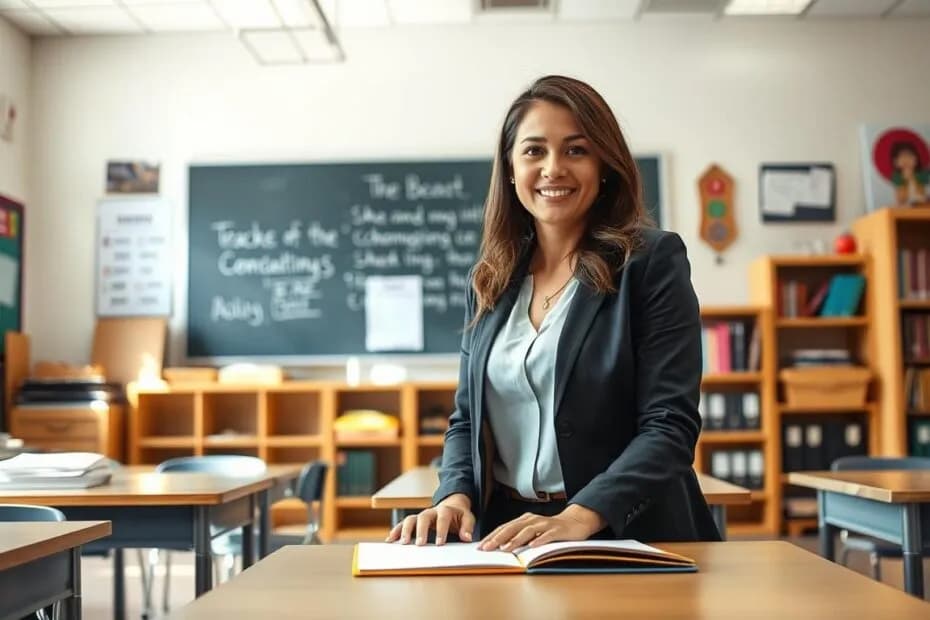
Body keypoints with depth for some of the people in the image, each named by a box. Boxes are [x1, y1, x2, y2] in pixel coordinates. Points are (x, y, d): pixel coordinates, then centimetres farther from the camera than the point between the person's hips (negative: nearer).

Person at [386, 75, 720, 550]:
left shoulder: (652, 261, -3)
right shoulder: (492, 279, 11)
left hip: (625, 539, -4)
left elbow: (670, 424, -9)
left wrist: (580, 516, -22)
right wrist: (455, 495, -4)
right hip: (503, 536, 4)